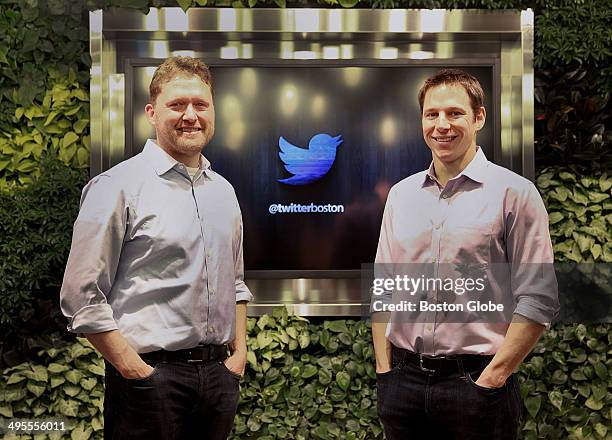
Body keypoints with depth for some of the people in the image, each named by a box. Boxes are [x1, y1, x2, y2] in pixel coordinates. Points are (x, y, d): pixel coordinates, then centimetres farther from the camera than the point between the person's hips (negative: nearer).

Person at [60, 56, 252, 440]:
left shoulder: (223, 190, 11)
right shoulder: (118, 186, -9)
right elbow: (82, 297, -11)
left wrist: (239, 353, 10)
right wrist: (135, 371, -13)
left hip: (218, 375, 6)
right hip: (151, 374, -6)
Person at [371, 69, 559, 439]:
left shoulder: (514, 192, -6)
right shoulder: (401, 194, 8)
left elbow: (538, 299, -9)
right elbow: (383, 290, 12)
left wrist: (492, 379, -12)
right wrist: (384, 368, 5)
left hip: (477, 382, -4)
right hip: (403, 379, 4)